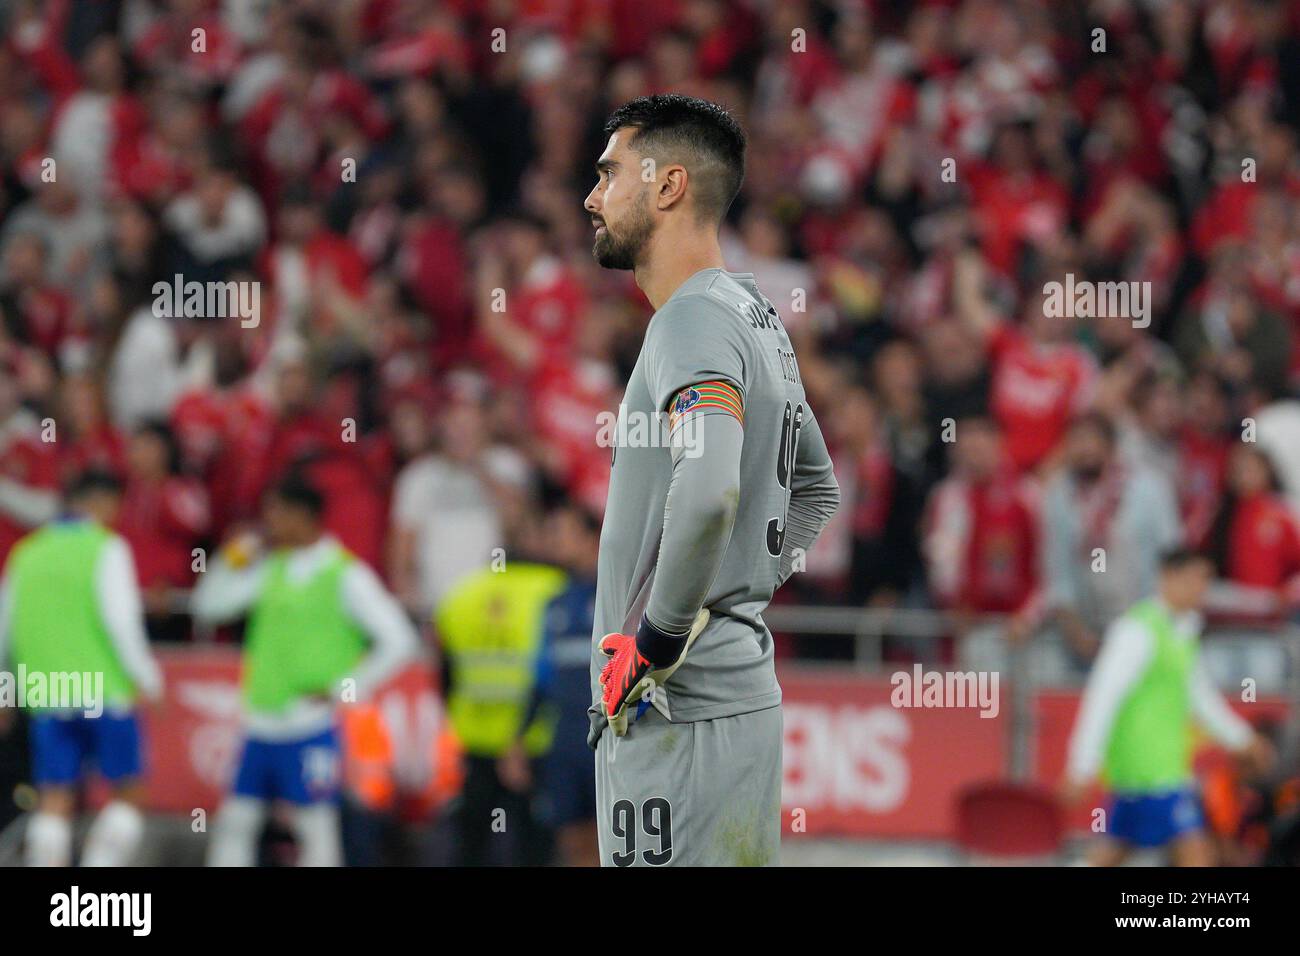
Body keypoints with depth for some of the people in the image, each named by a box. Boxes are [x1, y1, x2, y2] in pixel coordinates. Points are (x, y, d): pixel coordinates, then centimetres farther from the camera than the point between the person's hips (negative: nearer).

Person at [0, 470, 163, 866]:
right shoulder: (106, 548, -4)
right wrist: (146, 678, -9)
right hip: (105, 692, -5)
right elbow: (119, 617, -14)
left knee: (54, 801, 5)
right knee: (127, 792, 5)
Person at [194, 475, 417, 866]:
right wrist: (231, 561, -1)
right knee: (235, 819, 6)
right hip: (261, 723, 7)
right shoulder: (271, 568, 11)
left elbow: (399, 640, -12)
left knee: (316, 825, -3)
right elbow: (209, 606, 15)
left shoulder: (345, 575, -7)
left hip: (311, 726, -7)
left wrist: (342, 691, -11)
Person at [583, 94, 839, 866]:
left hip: (677, 709, -10)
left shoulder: (696, 319, -14)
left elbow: (709, 491, -31)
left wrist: (656, 638, -21)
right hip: (745, 682, 10)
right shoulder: (757, 313, 17)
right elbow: (817, 486, 31)